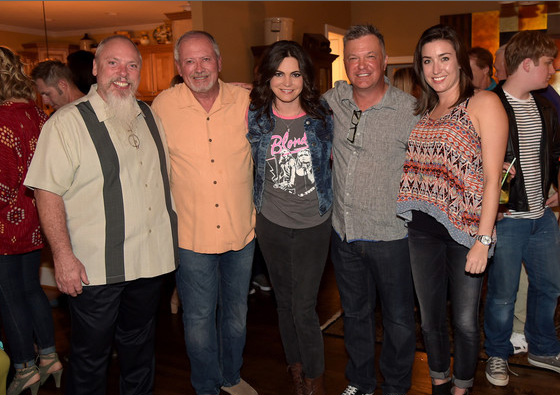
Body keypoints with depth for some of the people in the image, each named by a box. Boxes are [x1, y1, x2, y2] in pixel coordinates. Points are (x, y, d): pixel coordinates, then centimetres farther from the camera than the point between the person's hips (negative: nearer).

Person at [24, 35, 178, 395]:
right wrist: (63, 256, -18)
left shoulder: (150, 117, 8)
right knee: (91, 355, 11)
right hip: (96, 269, -5)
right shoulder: (68, 122, -10)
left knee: (140, 347, 22)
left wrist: (173, 236, 14)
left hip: (150, 259, 5)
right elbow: (48, 192, -13)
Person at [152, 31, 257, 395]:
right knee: (199, 317, 10)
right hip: (191, 233, -2)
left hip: (241, 229, 2)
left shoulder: (245, 101, -4)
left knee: (236, 310, 18)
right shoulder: (163, 106, -7)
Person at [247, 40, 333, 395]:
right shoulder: (255, 118, -4)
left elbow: (333, 156, 8)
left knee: (304, 307, -1)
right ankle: (296, 367, 38)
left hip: (314, 224, -2)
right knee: (285, 301, 17)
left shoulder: (322, 114, -5)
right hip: (272, 223, 2)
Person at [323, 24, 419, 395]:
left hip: (391, 236, -4)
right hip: (344, 232, 4)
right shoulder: (334, 98, 1)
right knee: (355, 312, 21)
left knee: (399, 319, 12)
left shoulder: (411, 110, -11)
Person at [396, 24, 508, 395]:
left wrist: (483, 240, -17)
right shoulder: (425, 112, 12)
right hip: (423, 229, 5)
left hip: (465, 230, -5)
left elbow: (492, 177, -12)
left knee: (465, 321, 6)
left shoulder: (484, 103, -6)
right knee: (431, 318, 15)